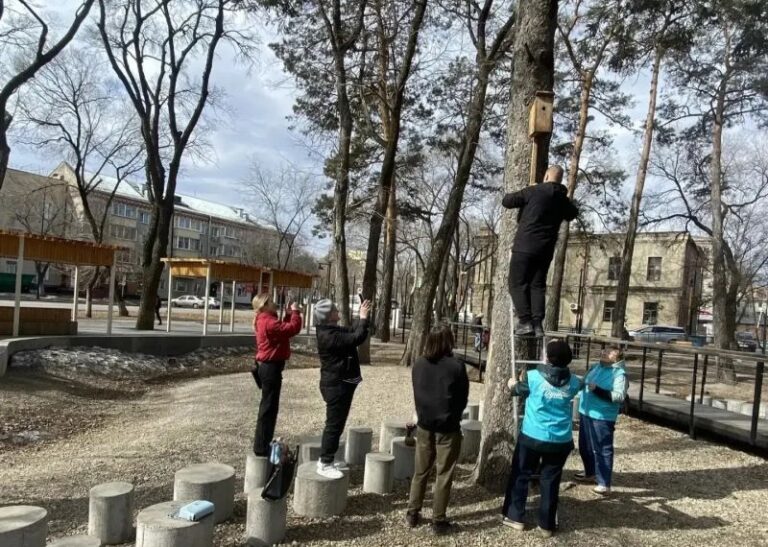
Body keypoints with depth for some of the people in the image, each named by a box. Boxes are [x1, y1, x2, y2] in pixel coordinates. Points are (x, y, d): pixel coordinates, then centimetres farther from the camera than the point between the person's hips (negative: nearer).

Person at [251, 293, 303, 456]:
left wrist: (289, 315, 9)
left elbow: (283, 329, 19)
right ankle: (261, 448, 3)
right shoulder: (268, 321, -20)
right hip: (271, 367, -11)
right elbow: (293, 328, -25)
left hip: (268, 366, 11)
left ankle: (262, 444, 29)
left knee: (268, 406, 19)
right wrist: (295, 312, -11)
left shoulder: (264, 320, 13)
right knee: (269, 407, -4)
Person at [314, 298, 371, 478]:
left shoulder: (333, 331, 10)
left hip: (340, 383, 11)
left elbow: (352, 332, 18)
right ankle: (325, 464, 4)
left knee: (336, 423, 18)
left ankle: (326, 459, 28)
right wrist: (363, 318, -17)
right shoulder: (328, 336, -23)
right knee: (334, 424, -4)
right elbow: (356, 338, -27)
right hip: (336, 385, -11)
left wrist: (362, 318, 5)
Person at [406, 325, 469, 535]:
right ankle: (438, 521, 16)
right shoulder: (456, 367, -15)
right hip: (448, 428, -4)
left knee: (420, 472, 17)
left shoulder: (418, 364, -3)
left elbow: (417, 393, 7)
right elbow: (463, 399, -4)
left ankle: (412, 514, 26)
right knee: (444, 475, 8)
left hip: (424, 425, 4)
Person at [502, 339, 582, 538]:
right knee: (550, 481, 13)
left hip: (532, 437, -2)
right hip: (561, 441, 2)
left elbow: (517, 390, 5)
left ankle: (515, 517, 21)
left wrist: (512, 383, 29)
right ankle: (547, 525, 22)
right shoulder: (573, 382, -6)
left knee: (520, 476, 14)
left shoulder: (533, 377, -14)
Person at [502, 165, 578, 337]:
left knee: (517, 284, 0)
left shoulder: (534, 191, -6)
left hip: (525, 246, -5)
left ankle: (525, 322, -10)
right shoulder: (563, 199, 11)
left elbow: (506, 201, -1)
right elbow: (572, 214, 34)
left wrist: (521, 200, 17)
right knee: (538, 285, 12)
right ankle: (538, 323, 3)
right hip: (546, 250, 5)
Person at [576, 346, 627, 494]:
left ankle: (604, 483, 7)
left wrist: (597, 389, -27)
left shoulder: (619, 373, -13)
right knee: (585, 447, 20)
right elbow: (585, 383, 26)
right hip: (585, 413, 8)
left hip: (602, 418, -8)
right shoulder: (595, 367, 10)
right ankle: (590, 473, 39)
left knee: (602, 450, -2)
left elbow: (619, 396, -24)